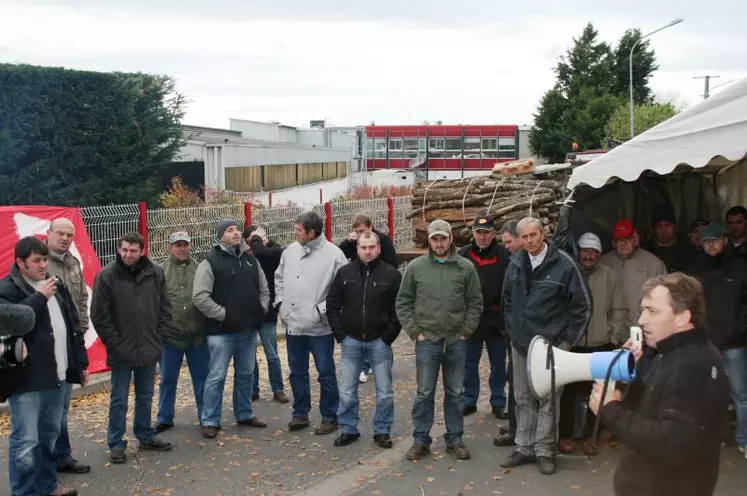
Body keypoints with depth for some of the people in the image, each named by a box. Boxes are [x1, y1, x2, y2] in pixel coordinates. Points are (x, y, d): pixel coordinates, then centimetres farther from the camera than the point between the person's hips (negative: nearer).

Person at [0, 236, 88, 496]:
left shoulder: (57, 285, 13)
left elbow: (73, 326, 18)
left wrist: (81, 363, 16)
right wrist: (40, 298, -21)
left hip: (58, 377, 7)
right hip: (27, 380, -7)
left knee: (50, 436, 17)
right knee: (25, 442, -4)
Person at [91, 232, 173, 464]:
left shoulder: (155, 273, 0)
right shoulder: (107, 275, -9)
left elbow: (165, 308, 8)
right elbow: (99, 315, -8)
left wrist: (159, 337, 2)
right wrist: (113, 342, -10)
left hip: (149, 349, 4)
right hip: (121, 351, -3)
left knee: (145, 397, 17)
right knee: (119, 400, 5)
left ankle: (146, 436, 32)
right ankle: (116, 444, 17)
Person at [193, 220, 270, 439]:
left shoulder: (251, 259, 11)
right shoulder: (210, 261, -8)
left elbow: (264, 289, 20)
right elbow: (200, 296, -15)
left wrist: (261, 309, 6)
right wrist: (222, 314, -16)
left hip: (249, 330, 6)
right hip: (222, 330, -6)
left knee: (246, 374, 15)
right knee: (216, 377, -1)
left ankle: (245, 414, 29)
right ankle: (210, 421, 9)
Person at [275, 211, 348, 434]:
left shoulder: (333, 254, -12)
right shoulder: (290, 251, 6)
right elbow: (279, 278, 19)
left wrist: (323, 309, -16)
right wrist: (280, 302, 9)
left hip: (319, 326, -5)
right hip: (293, 324, 6)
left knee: (326, 373, 4)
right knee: (297, 372, 16)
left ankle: (330, 417, 17)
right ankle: (300, 413, 30)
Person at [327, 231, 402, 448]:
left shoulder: (391, 274, -5)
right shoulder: (345, 273, 1)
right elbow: (332, 305, 6)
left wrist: (388, 336, -7)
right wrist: (340, 334, 0)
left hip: (379, 341, -2)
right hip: (351, 341, 2)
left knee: (384, 392, 5)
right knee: (347, 391, 7)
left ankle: (382, 431, 19)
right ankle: (348, 429, 21)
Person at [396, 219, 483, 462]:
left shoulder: (466, 268, 0)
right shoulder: (416, 267, 0)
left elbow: (475, 303, 4)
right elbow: (403, 302, 4)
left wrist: (466, 331, -3)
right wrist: (414, 331, -2)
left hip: (457, 340, 1)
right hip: (426, 339, 0)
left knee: (456, 393, 10)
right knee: (424, 392, 5)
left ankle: (455, 439, 22)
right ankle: (421, 439, 16)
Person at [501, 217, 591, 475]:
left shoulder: (563, 264, -12)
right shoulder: (515, 263, 4)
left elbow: (582, 305, -7)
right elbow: (508, 300, 18)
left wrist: (568, 340, -7)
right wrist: (512, 329, 12)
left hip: (551, 344, -5)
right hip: (521, 343, 5)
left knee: (548, 400, 3)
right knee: (524, 399, 13)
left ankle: (544, 450, 14)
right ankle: (524, 447, 23)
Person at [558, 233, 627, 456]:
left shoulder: (609, 275, 1)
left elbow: (619, 310, 5)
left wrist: (614, 337, 2)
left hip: (600, 346, 2)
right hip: (571, 345, -2)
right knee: (569, 391, 7)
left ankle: (588, 434, 25)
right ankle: (566, 434, 20)